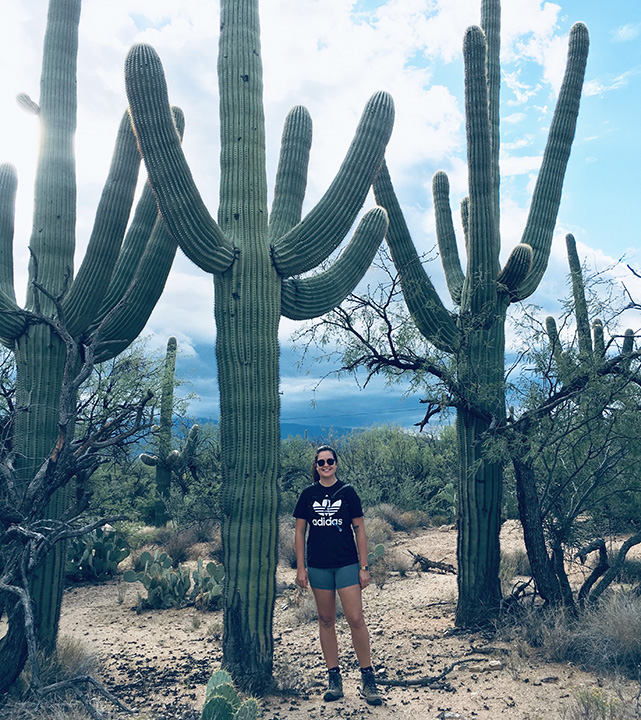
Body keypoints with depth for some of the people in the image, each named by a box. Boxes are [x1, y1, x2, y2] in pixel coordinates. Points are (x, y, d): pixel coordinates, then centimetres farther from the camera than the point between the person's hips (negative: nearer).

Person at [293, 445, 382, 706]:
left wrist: (364, 567, -1)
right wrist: (300, 567, 2)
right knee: (326, 621, 9)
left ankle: (367, 677, 9)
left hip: (347, 564, -2)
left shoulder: (347, 492, 0)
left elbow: (359, 530, 2)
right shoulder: (308, 494, 4)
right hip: (318, 566, 2)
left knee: (356, 619, -6)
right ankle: (334, 678, 20)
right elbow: (300, 532, 7)